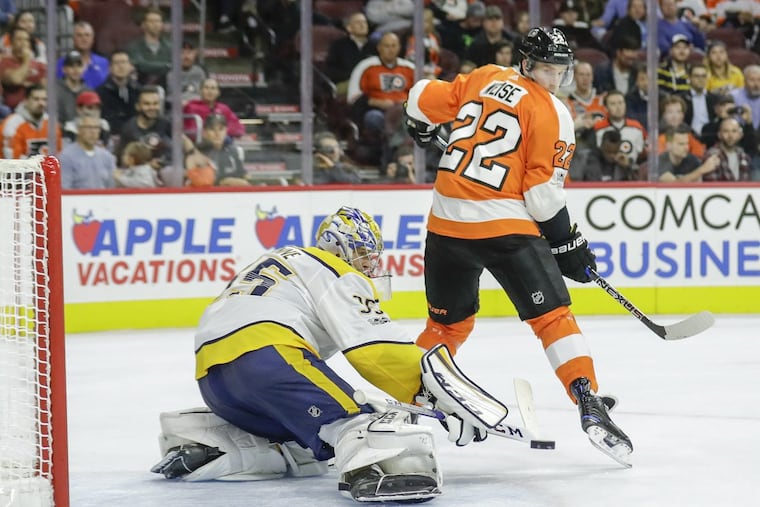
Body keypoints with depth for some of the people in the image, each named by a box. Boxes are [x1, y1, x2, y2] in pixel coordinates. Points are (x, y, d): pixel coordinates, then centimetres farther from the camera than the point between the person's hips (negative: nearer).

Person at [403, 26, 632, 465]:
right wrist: (568, 245, 2)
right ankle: (590, 406, -18)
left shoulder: (483, 79, 11)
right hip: (504, 226, -6)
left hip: (446, 222, 6)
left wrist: (422, 129, 43)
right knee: (553, 316, -7)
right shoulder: (551, 114, -5)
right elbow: (543, 194, -8)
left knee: (449, 323, 23)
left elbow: (422, 98, 20)